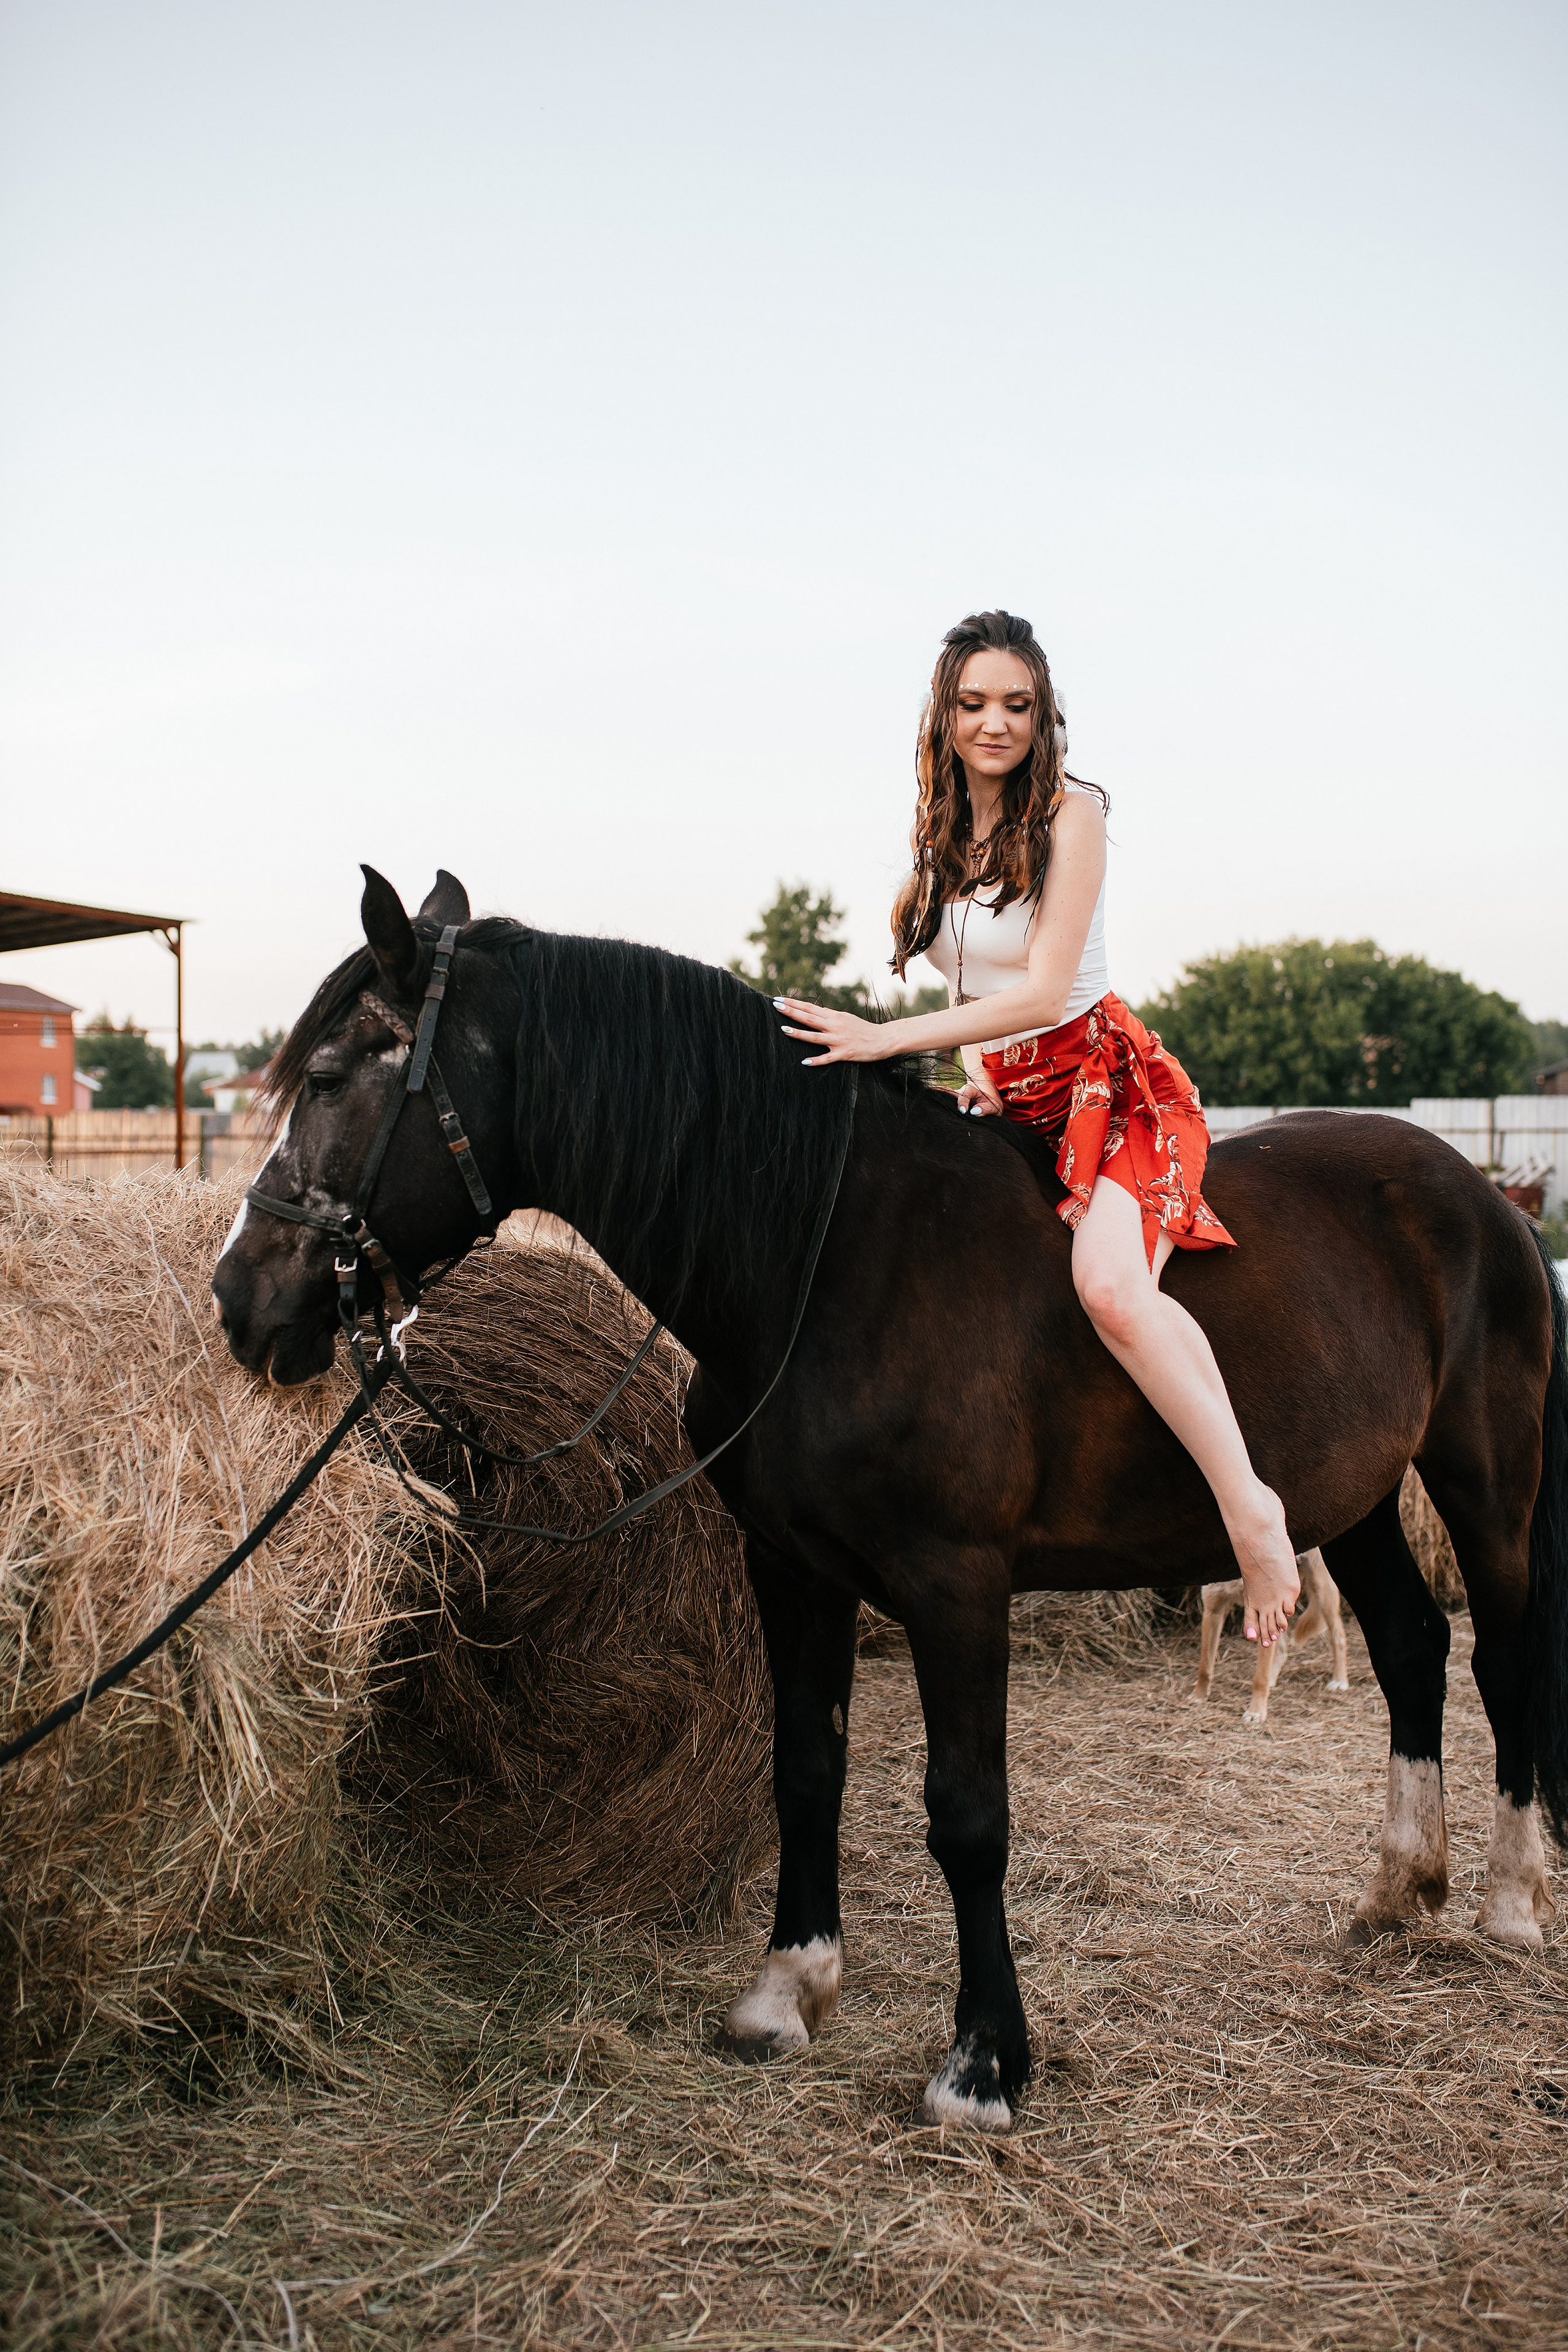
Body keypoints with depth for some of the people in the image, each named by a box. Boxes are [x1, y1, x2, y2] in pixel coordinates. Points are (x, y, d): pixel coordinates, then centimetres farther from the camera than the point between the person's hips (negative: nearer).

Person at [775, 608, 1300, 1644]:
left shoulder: (1071, 814, -11)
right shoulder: (944, 829, 10)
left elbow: (1043, 989, -19)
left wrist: (888, 1038, -23)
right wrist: (978, 1076, 7)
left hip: (1105, 1076, -8)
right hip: (1003, 1096, 8)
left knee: (1110, 1286, -33)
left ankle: (1251, 1502, -21)